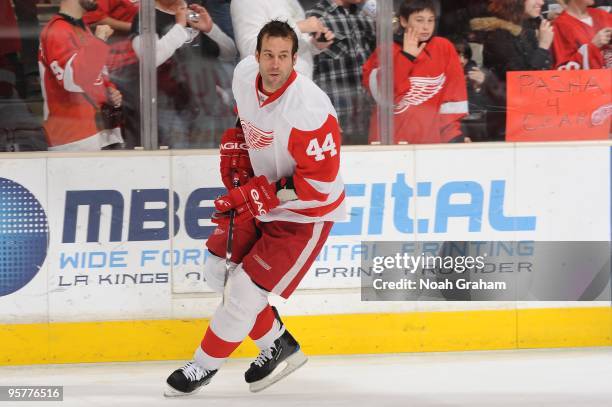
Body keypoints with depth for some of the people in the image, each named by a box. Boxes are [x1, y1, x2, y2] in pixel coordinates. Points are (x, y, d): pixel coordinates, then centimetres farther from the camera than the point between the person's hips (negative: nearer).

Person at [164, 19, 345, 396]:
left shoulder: (309, 110, -32)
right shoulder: (245, 75, -10)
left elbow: (319, 182, -28)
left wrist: (257, 196, -28)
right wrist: (237, 146, 1)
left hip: (305, 213, -8)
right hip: (258, 196, 8)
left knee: (245, 289, -9)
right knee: (220, 271, 10)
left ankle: (205, 365, 12)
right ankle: (278, 346, 26)